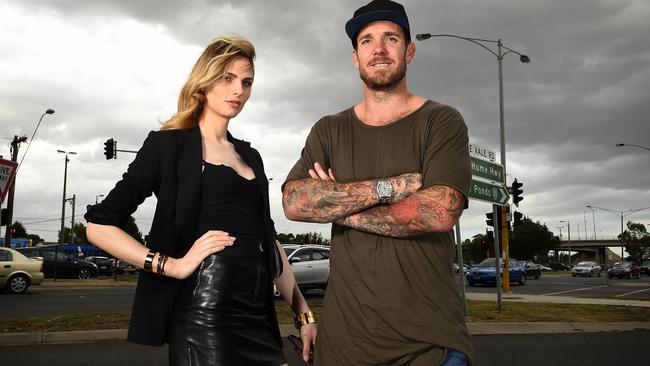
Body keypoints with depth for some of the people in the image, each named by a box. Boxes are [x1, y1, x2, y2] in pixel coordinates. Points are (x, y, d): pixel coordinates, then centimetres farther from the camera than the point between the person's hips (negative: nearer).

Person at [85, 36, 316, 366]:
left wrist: (303, 313, 12)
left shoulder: (250, 156, 16)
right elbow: (99, 225, -5)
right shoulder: (169, 145, -1)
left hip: (260, 314, 6)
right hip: (203, 314, -5)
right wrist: (174, 265, -14)